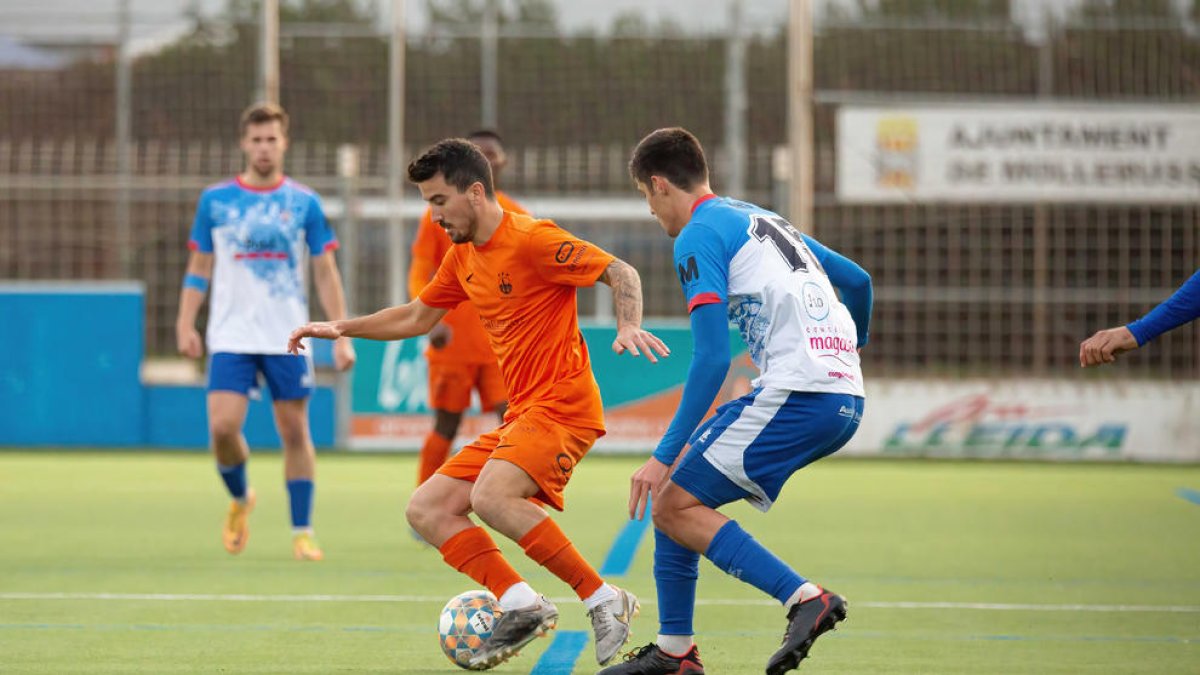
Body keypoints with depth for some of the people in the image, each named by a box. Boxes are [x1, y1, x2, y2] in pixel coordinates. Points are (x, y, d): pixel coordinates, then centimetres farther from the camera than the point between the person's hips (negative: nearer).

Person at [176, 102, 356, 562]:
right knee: (222, 426, -13)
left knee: (295, 432, 0)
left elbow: (326, 273, 4)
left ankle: (302, 533, 9)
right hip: (231, 338, 0)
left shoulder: (304, 204, 3)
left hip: (288, 339, 0)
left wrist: (341, 336, -2)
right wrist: (186, 325, 0)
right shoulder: (215, 201, 4)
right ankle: (240, 499, 16)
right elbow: (199, 269, 10)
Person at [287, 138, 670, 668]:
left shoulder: (531, 240, -12)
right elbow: (417, 317, 30)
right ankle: (521, 606, -8)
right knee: (426, 510, 0)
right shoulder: (463, 256, 15)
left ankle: (604, 600, -21)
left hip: (562, 406, -9)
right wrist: (340, 328, 23)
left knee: (491, 496, -32)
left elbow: (621, 273, -13)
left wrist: (628, 328, -31)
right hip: (519, 416, 9)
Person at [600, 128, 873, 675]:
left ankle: (805, 598, -17)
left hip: (798, 394, -9)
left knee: (674, 503, -5)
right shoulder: (764, 221, 23)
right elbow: (857, 281, 32)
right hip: (847, 400, 9)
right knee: (682, 480, 18)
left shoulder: (698, 236, -3)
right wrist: (853, 344, 53)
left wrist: (664, 455, -11)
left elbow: (712, 358, -13)